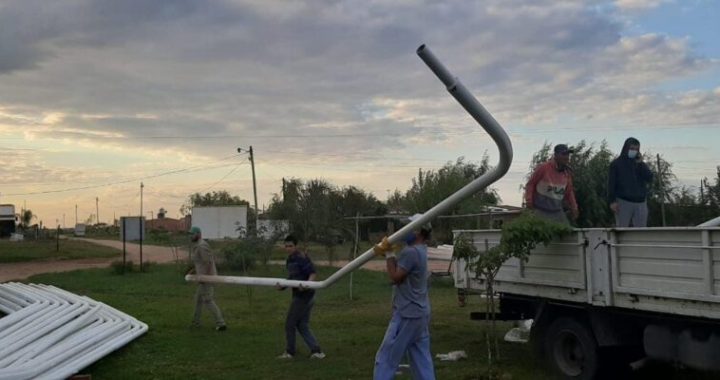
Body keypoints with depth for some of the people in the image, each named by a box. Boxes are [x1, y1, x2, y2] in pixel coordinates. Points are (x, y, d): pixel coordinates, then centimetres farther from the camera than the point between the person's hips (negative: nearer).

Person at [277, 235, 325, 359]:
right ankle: (316, 351, 9)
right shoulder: (290, 260, 13)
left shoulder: (301, 258, -16)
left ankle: (289, 352, 14)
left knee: (290, 324, 2)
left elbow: (313, 273, -22)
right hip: (301, 296, 10)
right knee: (302, 325, 11)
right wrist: (283, 285, 8)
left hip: (303, 296, -10)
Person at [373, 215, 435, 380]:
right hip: (420, 314, 10)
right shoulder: (419, 250, 13)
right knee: (422, 359, 10)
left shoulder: (410, 252, -19)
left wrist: (389, 254, -9)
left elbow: (395, 277, -17)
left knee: (386, 358, -2)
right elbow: (399, 271, 13)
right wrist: (387, 253, -1)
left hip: (407, 315, -10)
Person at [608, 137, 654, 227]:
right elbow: (611, 183, -3)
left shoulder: (640, 164, 15)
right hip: (623, 202, -4)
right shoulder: (616, 163, 3)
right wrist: (612, 201, -12)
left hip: (640, 202, 4)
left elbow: (650, 178, 1)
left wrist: (640, 164, -6)